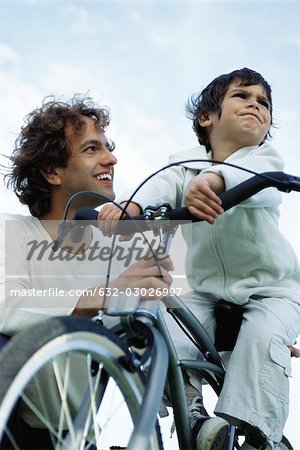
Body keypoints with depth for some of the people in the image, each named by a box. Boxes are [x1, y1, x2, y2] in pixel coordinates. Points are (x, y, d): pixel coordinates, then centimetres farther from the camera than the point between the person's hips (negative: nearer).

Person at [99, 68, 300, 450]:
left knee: (262, 336, -31)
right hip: (206, 290, 2)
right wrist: (131, 204, -46)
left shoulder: (265, 159, -5)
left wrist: (214, 178, -56)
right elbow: (161, 187, -20)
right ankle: (194, 419, -6)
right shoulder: (185, 166, 3)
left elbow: (256, 179, -32)